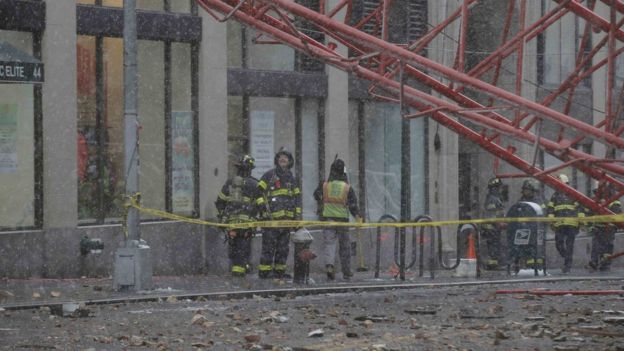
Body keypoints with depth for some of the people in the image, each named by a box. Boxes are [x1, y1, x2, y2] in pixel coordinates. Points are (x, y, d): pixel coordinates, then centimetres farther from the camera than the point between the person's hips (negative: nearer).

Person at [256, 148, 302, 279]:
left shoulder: (291, 178, 18)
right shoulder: (269, 175, 1)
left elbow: (297, 198, 23)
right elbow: (259, 191, -2)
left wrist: (298, 216, 15)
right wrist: (262, 205, -15)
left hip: (287, 218, 6)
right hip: (272, 217, -6)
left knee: (283, 247, 9)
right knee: (269, 245, -9)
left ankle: (280, 271, 15)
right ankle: (265, 271, -8)